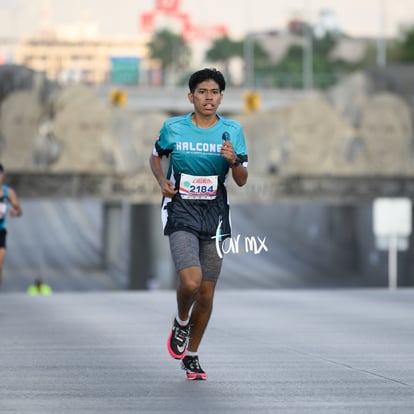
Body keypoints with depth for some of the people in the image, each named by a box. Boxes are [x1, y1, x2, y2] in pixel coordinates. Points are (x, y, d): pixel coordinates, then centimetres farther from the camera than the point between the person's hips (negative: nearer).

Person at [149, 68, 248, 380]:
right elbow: (156, 156, 16)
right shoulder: (173, 128, -2)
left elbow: (242, 181, 3)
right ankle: (180, 323, 10)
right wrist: (163, 181, -3)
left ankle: (191, 355, 24)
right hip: (181, 213, -2)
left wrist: (233, 161, -18)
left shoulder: (233, 131, 1)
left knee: (207, 293, 6)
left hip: (214, 216, 2)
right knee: (191, 281, -23)